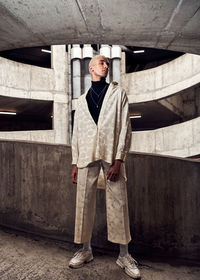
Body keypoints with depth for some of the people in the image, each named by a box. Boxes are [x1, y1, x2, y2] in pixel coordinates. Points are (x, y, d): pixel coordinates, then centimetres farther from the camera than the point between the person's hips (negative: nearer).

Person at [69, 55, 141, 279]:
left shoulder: (118, 93, 11)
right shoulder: (82, 100, 18)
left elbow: (125, 128, 1)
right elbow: (76, 132, 15)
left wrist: (118, 160, -10)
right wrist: (74, 163, 8)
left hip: (112, 154, -2)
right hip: (87, 155, 3)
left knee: (118, 203, 0)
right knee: (84, 202, 6)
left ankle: (124, 255, 16)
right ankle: (85, 250, 24)